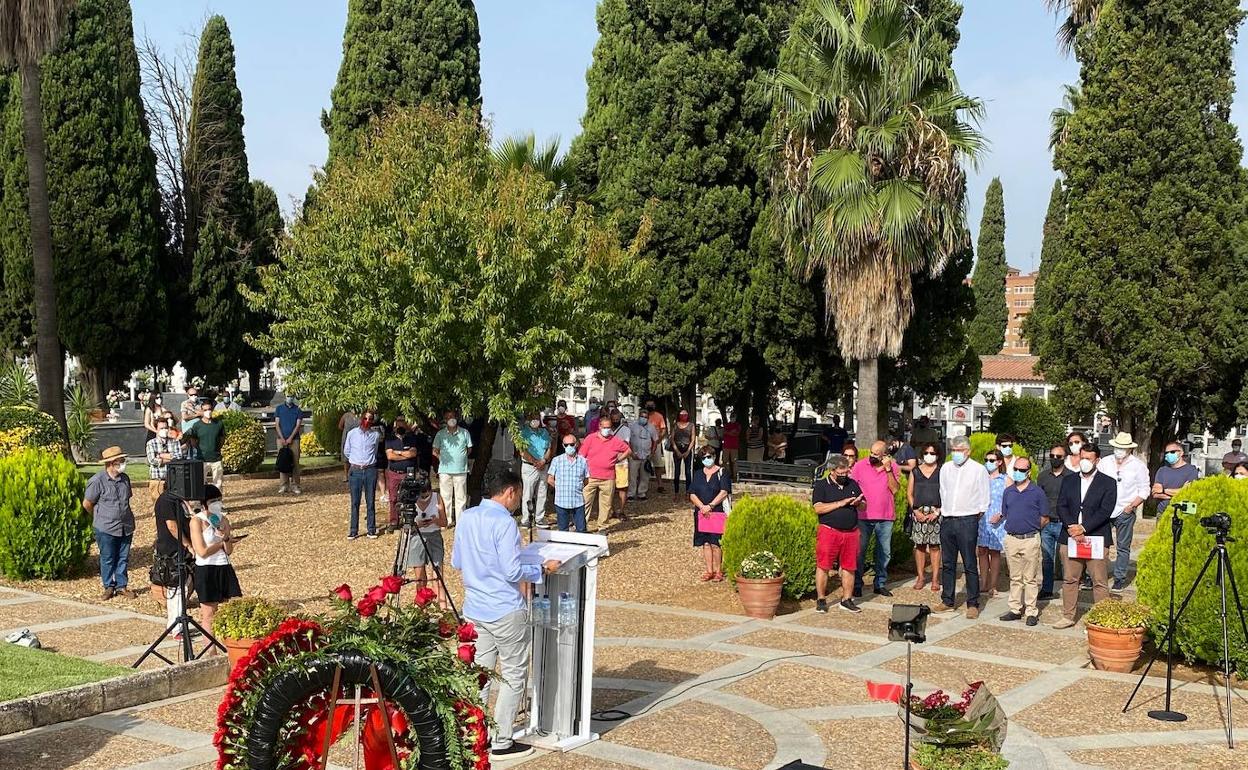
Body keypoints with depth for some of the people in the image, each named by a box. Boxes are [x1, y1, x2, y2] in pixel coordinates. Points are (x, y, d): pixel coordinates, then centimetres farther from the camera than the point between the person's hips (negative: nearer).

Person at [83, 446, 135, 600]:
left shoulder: (125, 478, 6)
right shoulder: (97, 481, -13)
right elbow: (87, 503, -5)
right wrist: (100, 518, 7)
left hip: (126, 527, 5)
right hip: (106, 529, -5)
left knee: (123, 558, 9)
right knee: (107, 559, 5)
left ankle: (121, 586, 19)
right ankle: (109, 587, 16)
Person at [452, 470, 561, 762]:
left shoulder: (466, 518, 5)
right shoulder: (504, 523, -18)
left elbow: (456, 562, 14)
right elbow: (513, 572, -21)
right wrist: (543, 570, -7)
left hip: (474, 609, 7)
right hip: (505, 611, -7)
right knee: (514, 675, 4)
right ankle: (501, 744, 7)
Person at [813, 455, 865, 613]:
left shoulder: (852, 484, 14)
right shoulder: (821, 485, -2)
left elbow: (863, 506, 20)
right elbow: (818, 508, -13)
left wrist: (858, 503, -5)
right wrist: (841, 503, -15)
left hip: (851, 533, 4)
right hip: (829, 531, -4)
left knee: (849, 567, 7)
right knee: (823, 566, -4)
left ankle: (847, 600, 16)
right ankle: (821, 600, 5)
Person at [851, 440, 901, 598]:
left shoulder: (892, 467, 0)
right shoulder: (860, 465, -2)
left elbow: (895, 489, -10)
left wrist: (888, 469, -15)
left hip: (885, 518, 1)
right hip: (863, 516, -1)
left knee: (884, 552, 10)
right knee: (859, 551, 1)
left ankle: (880, 584, 22)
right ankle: (857, 585, 10)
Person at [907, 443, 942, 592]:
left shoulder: (941, 472, 3)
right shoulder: (915, 472, 10)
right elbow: (909, 493, 9)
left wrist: (937, 512, -9)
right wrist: (916, 511, -3)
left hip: (936, 513, -2)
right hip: (919, 512, 2)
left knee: (935, 546, 0)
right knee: (919, 545, 4)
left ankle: (935, 578, 5)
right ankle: (920, 577, 11)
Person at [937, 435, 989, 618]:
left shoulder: (978, 470, -3)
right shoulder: (946, 468, 10)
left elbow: (984, 499, 3)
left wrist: (977, 513, 3)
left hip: (967, 520, -5)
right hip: (947, 520, 5)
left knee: (970, 565, -2)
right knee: (947, 564, 9)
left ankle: (973, 604, 2)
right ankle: (947, 601, 16)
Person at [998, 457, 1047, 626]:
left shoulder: (1037, 492, -2)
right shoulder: (1008, 492, 9)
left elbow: (1043, 518, 2)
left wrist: (1031, 528, 3)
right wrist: (1014, 527, 9)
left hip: (1030, 540, -4)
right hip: (1011, 539, 4)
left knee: (1030, 579, 1)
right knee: (1015, 578, 11)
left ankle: (1031, 612, 5)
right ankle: (1015, 610, 17)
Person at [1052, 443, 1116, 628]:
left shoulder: (1108, 483, 1)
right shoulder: (1069, 481, 13)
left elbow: (1105, 511, -8)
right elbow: (1061, 506, 5)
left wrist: (1083, 528, -16)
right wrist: (1071, 527, -12)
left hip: (1097, 538, -3)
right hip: (1070, 537, 4)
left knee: (1100, 582, -1)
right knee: (1070, 580, 9)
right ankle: (1068, 617, 17)